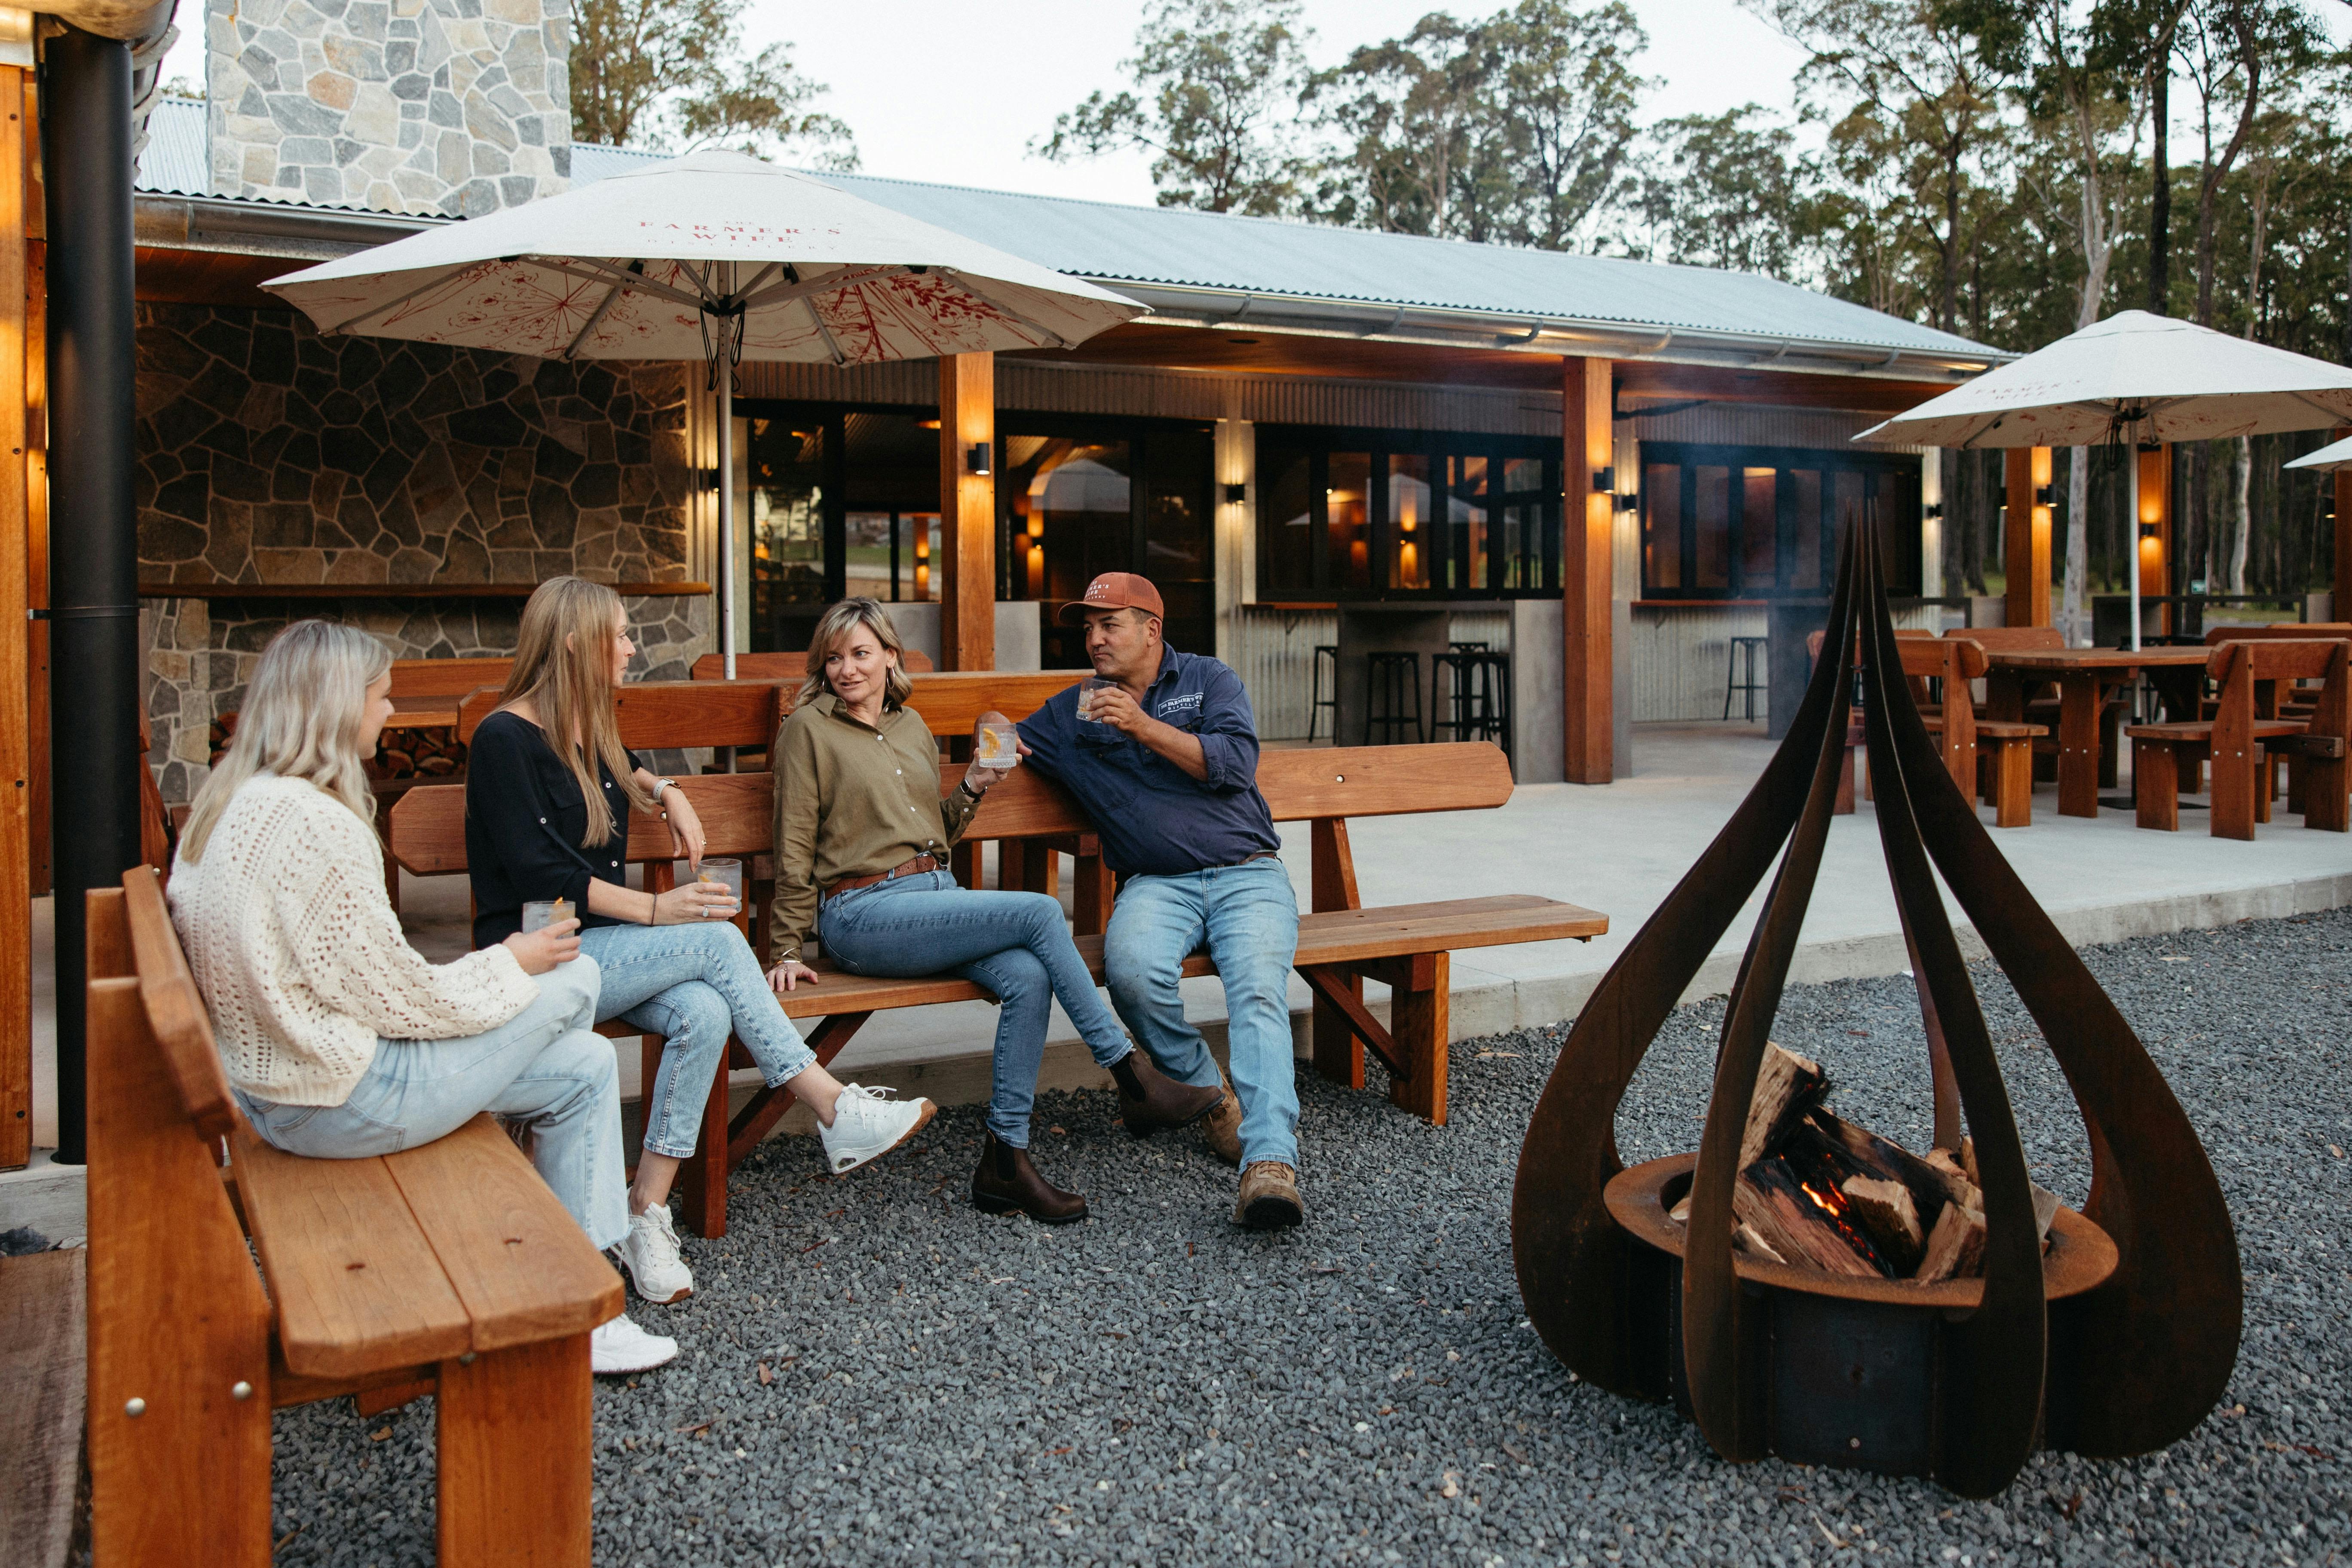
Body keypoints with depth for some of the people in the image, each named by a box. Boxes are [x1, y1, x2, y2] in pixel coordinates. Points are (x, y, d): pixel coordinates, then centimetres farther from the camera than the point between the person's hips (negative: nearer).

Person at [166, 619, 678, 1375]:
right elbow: (396, 995, -21)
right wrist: (511, 964, -4)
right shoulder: (311, 821, -25)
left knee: (585, 1068, 11)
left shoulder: (229, 803, 7)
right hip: (339, 1101, -10)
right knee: (574, 978, -3)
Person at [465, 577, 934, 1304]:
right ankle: (836, 1111, -19)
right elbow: (540, 874, -18)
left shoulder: (591, 728, 15)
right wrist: (656, 910, -22)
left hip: (599, 947, 7)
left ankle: (647, 1216, -23)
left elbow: (624, 771, 40)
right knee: (719, 941, -26)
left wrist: (665, 792, 17)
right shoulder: (505, 738, -11)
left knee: (704, 1013, -25)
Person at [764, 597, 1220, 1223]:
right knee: (1041, 913, -24)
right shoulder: (808, 728, 1)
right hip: (864, 913, -6)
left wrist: (972, 789, 7)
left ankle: (1005, 1161, -19)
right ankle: (1133, 1077, -15)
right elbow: (795, 850, 1)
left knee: (1028, 977, -26)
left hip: (938, 895, 6)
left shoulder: (913, 727, 18)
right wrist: (789, 952, -1)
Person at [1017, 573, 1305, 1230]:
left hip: (1246, 873, -1)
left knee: (1257, 989, -29)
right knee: (1132, 969, -32)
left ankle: (1270, 1161, -40)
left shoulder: (1211, 680, 11)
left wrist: (1146, 728, -12)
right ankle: (1212, 1096, -10)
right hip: (1157, 884, 1)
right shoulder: (1071, 714, 19)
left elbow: (1235, 763, -4)